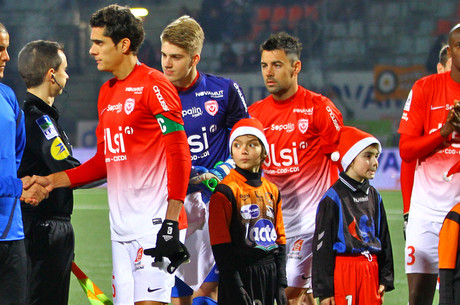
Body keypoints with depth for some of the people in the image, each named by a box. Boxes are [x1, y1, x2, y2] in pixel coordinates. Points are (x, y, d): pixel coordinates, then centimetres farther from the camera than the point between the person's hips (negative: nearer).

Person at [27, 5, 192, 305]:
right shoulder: (107, 92, 18)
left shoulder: (154, 86, -9)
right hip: (121, 224, 8)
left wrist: (171, 221, -18)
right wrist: (54, 180, 13)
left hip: (153, 222, -8)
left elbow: (179, 155, -13)